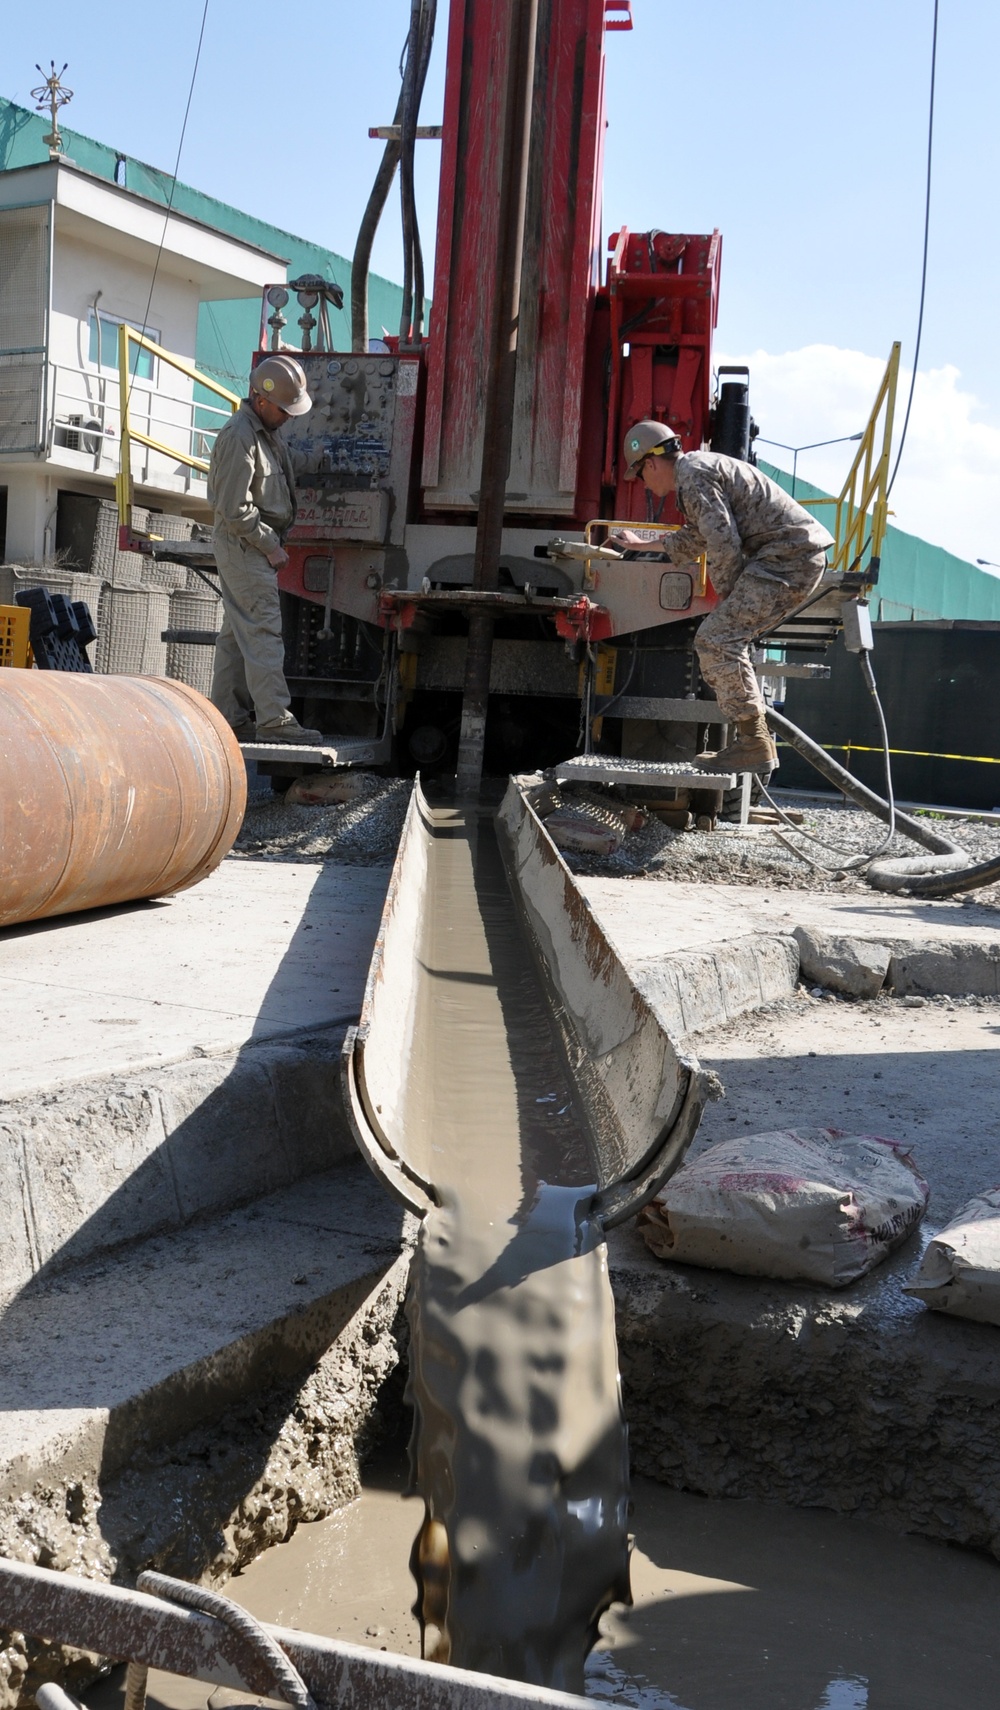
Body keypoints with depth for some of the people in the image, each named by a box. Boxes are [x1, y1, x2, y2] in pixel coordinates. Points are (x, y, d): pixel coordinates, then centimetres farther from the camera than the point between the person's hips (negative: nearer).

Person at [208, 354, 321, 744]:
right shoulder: (239, 438, -17)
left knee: (236, 634, 11)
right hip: (244, 547, -10)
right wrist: (270, 546, -15)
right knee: (263, 632, -12)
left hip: (257, 546, 10)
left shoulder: (266, 432, 15)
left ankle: (229, 718, 15)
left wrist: (273, 543, 16)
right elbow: (234, 510, -20)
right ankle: (273, 720, -13)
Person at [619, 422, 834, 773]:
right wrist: (644, 545, 54)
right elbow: (693, 540, 41)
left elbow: (724, 546, -17)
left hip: (788, 556, -10)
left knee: (715, 640, -13)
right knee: (726, 639, 17)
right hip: (802, 558, 10)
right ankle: (756, 739, 17)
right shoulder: (700, 470, 25)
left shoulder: (693, 475, -9)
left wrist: (727, 597, -1)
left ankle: (754, 745, -14)